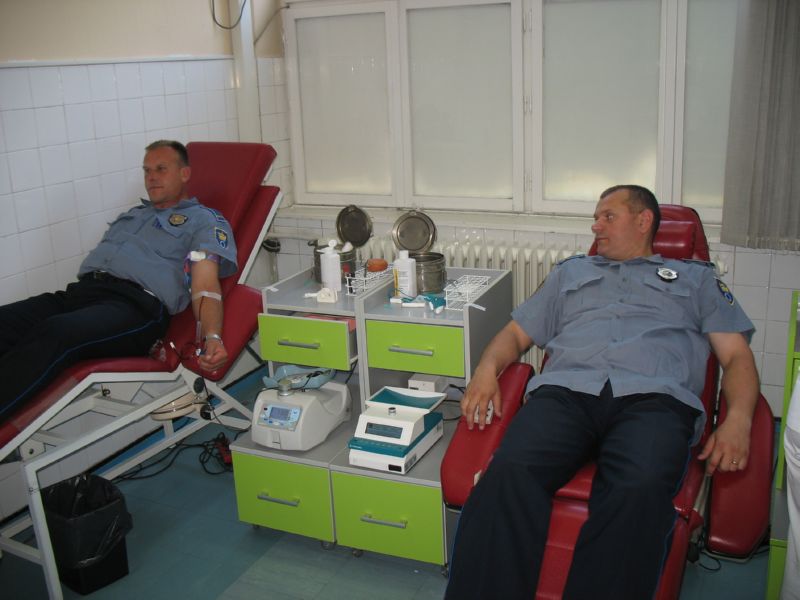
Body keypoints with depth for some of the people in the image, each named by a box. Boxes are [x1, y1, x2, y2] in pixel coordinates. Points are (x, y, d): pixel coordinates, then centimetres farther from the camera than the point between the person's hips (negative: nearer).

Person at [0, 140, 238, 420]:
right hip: (81, 291, 7)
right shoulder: (131, 214, 37)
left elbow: (206, 287, 0)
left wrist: (212, 337, -19)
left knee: (54, 333, -36)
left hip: (138, 305, -6)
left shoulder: (205, 220, 15)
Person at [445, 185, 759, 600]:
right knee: (510, 471, -33)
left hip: (653, 397, -1)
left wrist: (738, 420, -4)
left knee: (639, 491, -38)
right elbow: (517, 332, 31)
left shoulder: (696, 278, 30)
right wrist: (487, 368, 6)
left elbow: (736, 355, 18)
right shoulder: (570, 272, 36)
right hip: (566, 390, 2)